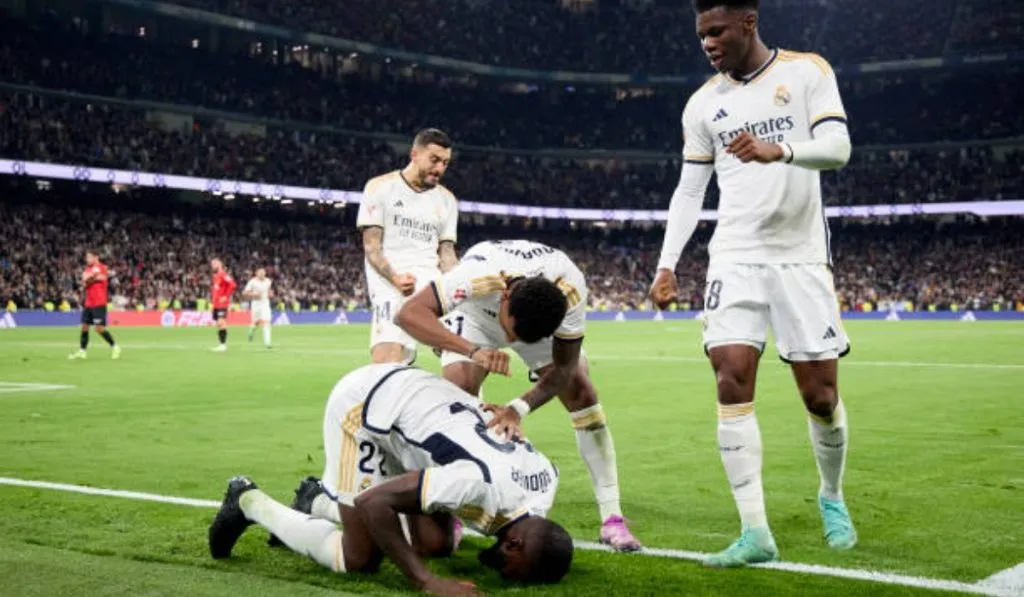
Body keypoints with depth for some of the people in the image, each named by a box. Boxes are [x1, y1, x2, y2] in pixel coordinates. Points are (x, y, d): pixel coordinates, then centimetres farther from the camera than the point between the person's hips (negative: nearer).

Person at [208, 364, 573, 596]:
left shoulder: (545, 476, -11)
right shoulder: (480, 481, -36)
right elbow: (374, 500, -31)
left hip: (408, 398, 8)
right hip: (365, 403, -8)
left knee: (436, 544, 5)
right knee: (359, 560, -6)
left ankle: (318, 503, 23)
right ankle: (248, 502, 14)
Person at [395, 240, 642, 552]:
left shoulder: (570, 290, -38)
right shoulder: (480, 274, -45)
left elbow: (563, 369, -28)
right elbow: (408, 313, -51)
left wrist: (519, 409, -44)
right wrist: (472, 350, -62)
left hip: (543, 321, 1)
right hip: (475, 318, -1)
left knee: (581, 391, -14)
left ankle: (612, 518, -6)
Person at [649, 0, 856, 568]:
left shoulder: (808, 71, 0)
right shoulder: (702, 104, 9)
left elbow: (838, 147, -12)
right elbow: (689, 190, 11)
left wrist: (777, 150, -32)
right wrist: (667, 264, 1)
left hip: (802, 258, -2)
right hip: (734, 259, 2)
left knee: (820, 395, 0)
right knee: (731, 385, -13)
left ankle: (831, 497, 28)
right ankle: (755, 532, -10)